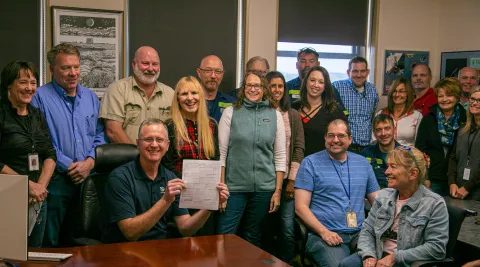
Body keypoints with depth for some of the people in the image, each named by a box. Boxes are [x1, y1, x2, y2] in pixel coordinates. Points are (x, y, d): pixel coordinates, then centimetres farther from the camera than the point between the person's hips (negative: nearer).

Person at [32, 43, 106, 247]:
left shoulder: (91, 97, 13)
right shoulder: (40, 97, -4)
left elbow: (100, 134, 14)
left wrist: (90, 161, -4)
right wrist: (69, 166, -12)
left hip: (89, 177, 5)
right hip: (56, 179, -5)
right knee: (51, 242, 1)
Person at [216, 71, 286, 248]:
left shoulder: (275, 115, 5)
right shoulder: (230, 112, 1)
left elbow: (280, 156, 5)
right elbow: (221, 153, -1)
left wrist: (278, 190, 1)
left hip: (264, 188, 2)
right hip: (234, 186, -1)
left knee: (253, 238, 12)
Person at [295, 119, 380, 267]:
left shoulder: (363, 163, 16)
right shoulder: (310, 163, 3)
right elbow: (300, 207, -2)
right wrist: (324, 231, -15)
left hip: (359, 234, 4)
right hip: (324, 235, -4)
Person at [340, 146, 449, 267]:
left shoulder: (435, 204, -6)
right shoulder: (383, 196, 10)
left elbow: (437, 248, -12)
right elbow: (367, 230, 10)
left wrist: (395, 257, -16)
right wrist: (369, 255, -10)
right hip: (378, 256, 5)